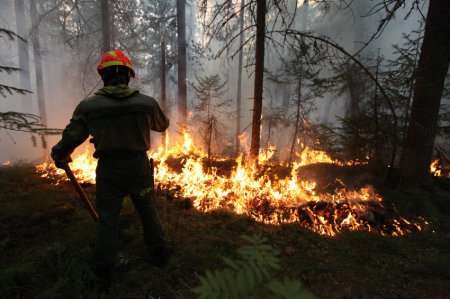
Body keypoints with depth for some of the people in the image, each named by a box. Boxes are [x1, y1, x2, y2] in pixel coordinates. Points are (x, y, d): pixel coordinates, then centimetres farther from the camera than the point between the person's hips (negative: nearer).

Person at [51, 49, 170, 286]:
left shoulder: (88, 106, -7)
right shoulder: (147, 102, -7)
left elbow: (71, 137, -1)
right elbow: (162, 125, 11)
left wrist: (58, 156, 20)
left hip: (108, 170, 0)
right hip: (138, 167, 1)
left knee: (107, 219, 14)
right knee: (148, 212, 18)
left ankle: (104, 270, 25)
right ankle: (159, 254, 32)